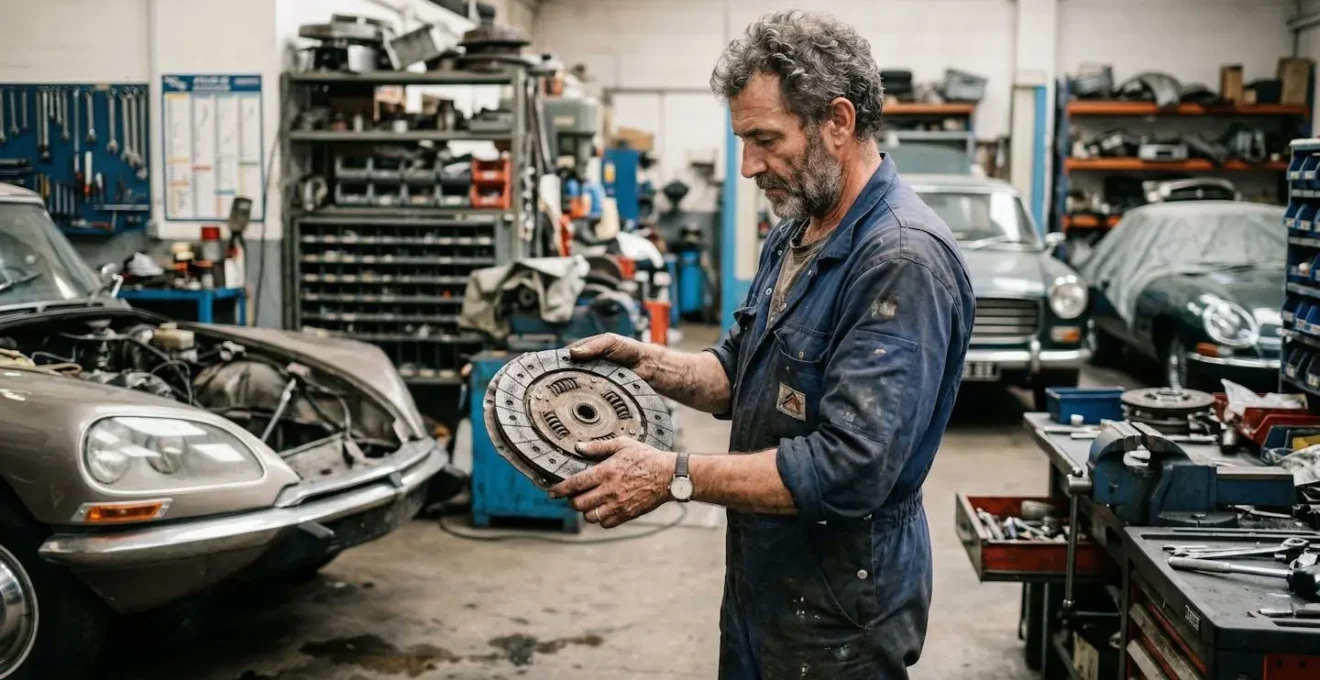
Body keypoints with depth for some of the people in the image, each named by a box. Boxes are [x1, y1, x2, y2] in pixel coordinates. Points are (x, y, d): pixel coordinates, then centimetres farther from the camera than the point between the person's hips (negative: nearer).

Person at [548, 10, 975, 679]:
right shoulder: (793, 235, 6)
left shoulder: (905, 260, -25)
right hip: (760, 579, 8)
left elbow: (850, 468, -31)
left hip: (837, 610, -8)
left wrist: (674, 477, -27)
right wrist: (650, 361, -2)